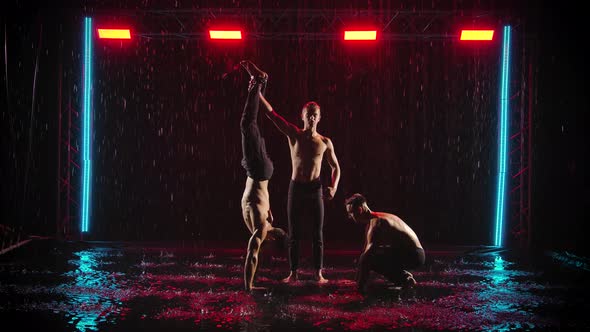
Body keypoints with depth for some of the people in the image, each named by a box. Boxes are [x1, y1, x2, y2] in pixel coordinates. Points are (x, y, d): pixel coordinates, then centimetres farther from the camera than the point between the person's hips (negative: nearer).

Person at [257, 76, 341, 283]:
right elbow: (271, 113, -7)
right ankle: (293, 273, 15)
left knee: (317, 234, 3)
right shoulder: (294, 134, -1)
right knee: (294, 234, 5)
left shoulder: (325, 142, 2)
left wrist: (333, 187, -5)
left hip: (315, 189, 0)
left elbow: (335, 167, 11)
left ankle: (318, 273, 12)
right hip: (296, 187, 0)